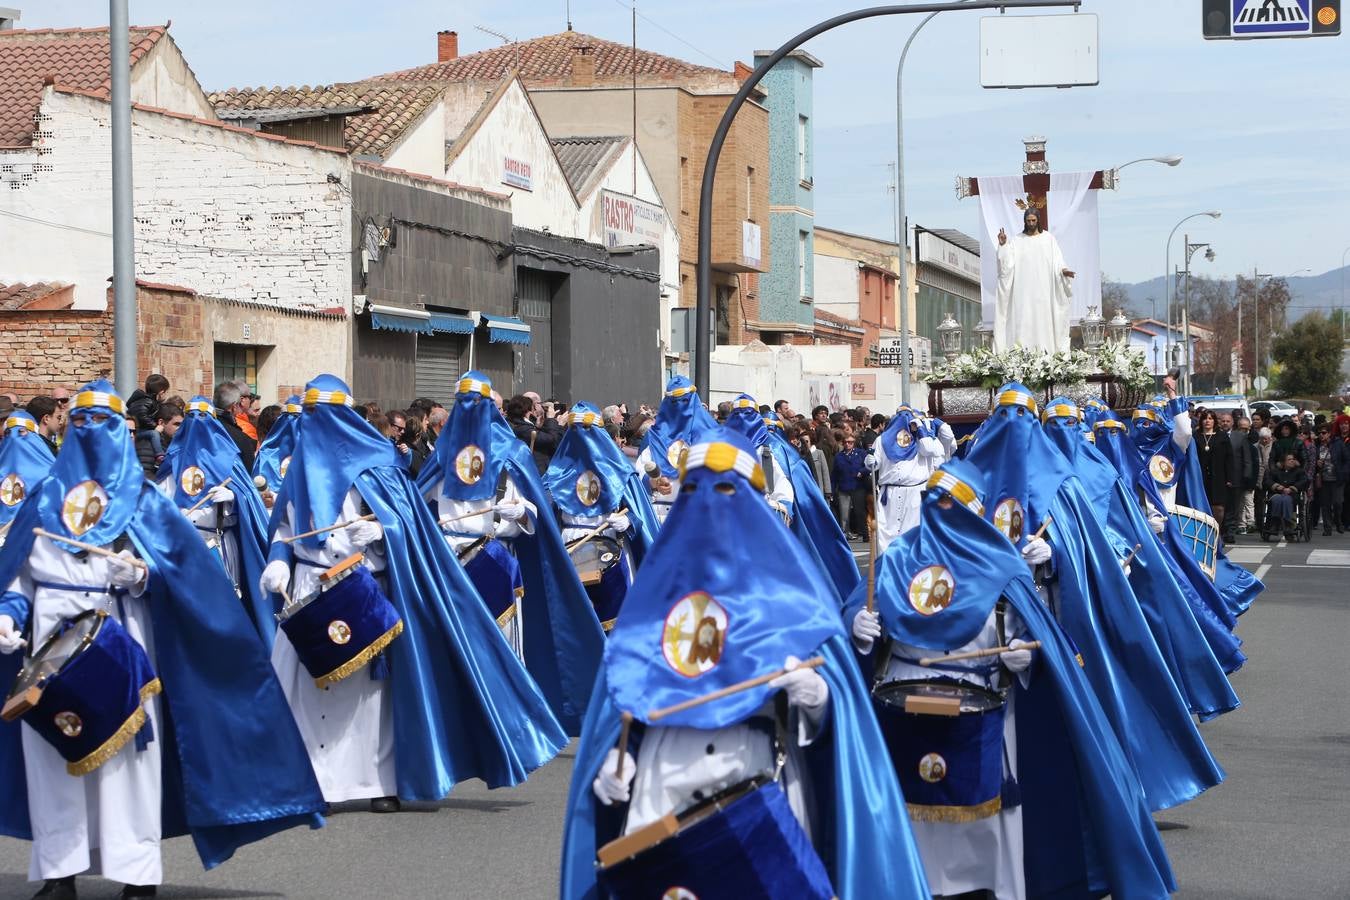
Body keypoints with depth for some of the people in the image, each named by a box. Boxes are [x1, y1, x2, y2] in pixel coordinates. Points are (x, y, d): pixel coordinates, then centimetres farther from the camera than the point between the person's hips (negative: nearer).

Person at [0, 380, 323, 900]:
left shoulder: (140, 499, 9)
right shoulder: (47, 496, 15)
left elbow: (176, 569, 1)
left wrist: (139, 573, -19)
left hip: (118, 638, -2)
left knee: (124, 749, -6)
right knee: (52, 746, -2)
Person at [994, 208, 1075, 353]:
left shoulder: (1048, 239, 7)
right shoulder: (1017, 241, 8)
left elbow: (1056, 261, 2)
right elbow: (1007, 263, 0)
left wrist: (1063, 270, -17)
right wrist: (1002, 245, -12)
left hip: (1043, 288, 0)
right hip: (1024, 290, 0)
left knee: (1043, 318, -4)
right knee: (1024, 319, -6)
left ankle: (1045, 350, -3)